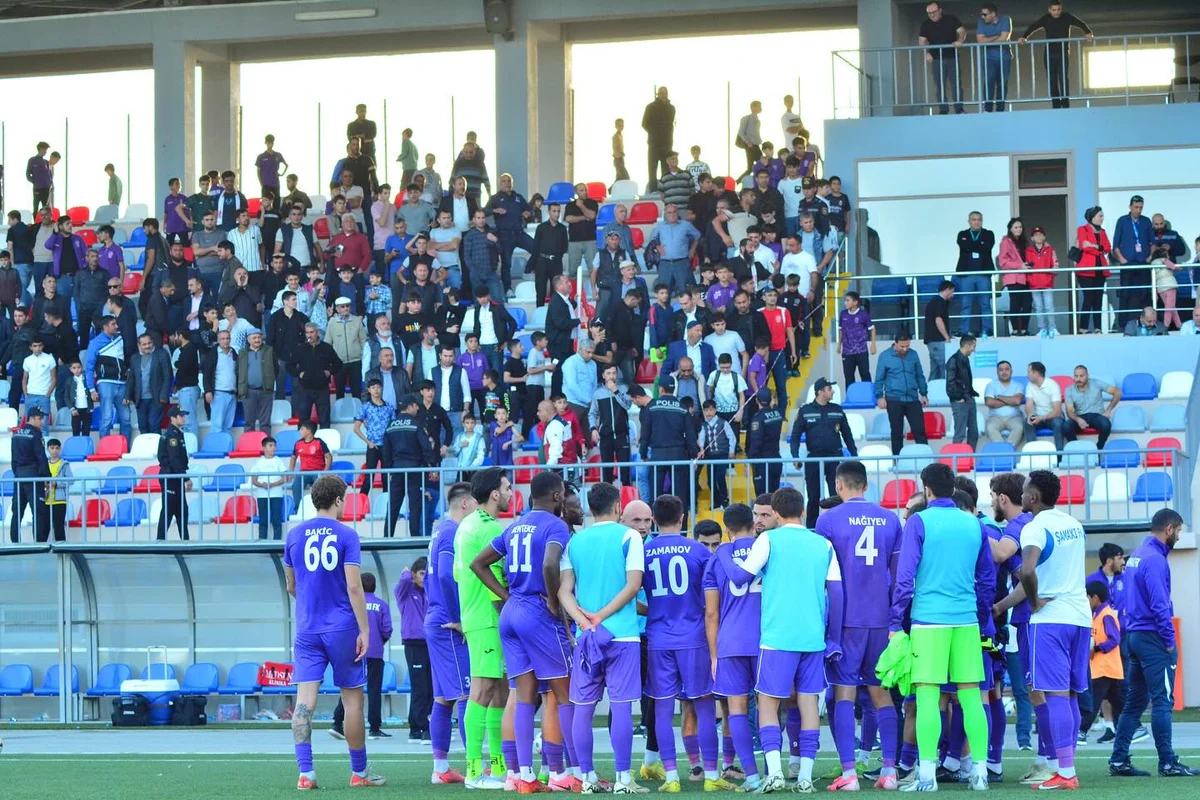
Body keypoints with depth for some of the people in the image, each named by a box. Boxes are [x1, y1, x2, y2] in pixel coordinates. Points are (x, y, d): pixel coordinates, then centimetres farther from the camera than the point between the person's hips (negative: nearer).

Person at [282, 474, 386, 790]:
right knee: (352, 698, 8)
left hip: (306, 630, 3)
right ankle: (359, 772, 16)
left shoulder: (295, 535, 6)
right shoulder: (346, 535, -6)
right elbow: (354, 587, -12)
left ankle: (305, 772, -14)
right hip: (342, 628, -3)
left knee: (305, 698, -4)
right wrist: (365, 630, -8)